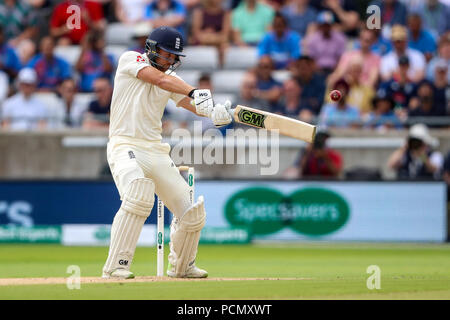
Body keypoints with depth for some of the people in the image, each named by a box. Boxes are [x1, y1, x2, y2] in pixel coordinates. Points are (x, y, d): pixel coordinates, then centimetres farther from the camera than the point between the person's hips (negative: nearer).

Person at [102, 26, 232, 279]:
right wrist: (195, 93, -33)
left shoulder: (173, 79, 14)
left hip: (157, 151, 6)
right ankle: (116, 265, -28)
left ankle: (182, 266, 28)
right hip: (125, 145, -6)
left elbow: (190, 103, -4)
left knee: (192, 214, 1)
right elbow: (161, 80, -19)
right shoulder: (131, 59, -1)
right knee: (138, 195, -34)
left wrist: (216, 112, -26)